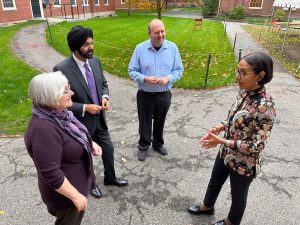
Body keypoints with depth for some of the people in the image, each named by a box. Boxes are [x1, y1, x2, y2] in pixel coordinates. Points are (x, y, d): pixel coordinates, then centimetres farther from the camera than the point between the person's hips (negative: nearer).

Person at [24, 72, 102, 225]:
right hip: (65, 191, -8)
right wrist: (76, 196, -23)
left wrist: (89, 143, -1)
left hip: (76, 180, 8)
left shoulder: (57, 112, -6)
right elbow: (51, 174, -31)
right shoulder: (43, 129, -35)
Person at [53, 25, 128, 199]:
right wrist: (85, 108, -24)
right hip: (80, 122, -5)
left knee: (108, 149, 20)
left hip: (99, 118, 6)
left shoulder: (95, 61, -5)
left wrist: (105, 97, -10)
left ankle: (110, 178, 48)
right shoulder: (61, 69, -24)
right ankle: (91, 183, 46)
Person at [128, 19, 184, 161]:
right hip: (145, 94, -1)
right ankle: (143, 146, 36)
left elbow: (179, 69, -1)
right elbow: (132, 71, -5)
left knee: (160, 121, 19)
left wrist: (168, 78, -20)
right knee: (145, 122, 13)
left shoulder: (172, 47, -6)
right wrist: (145, 78, -23)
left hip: (164, 94, 2)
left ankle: (158, 144, 43)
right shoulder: (140, 48, -10)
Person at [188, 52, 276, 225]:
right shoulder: (244, 91, -7)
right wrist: (219, 128, -9)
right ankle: (207, 206, 57)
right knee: (215, 180, 28)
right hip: (227, 153, 7)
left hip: (244, 163, -7)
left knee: (238, 195, 21)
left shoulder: (265, 106, -31)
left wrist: (221, 141, -28)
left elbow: (257, 146, -27)